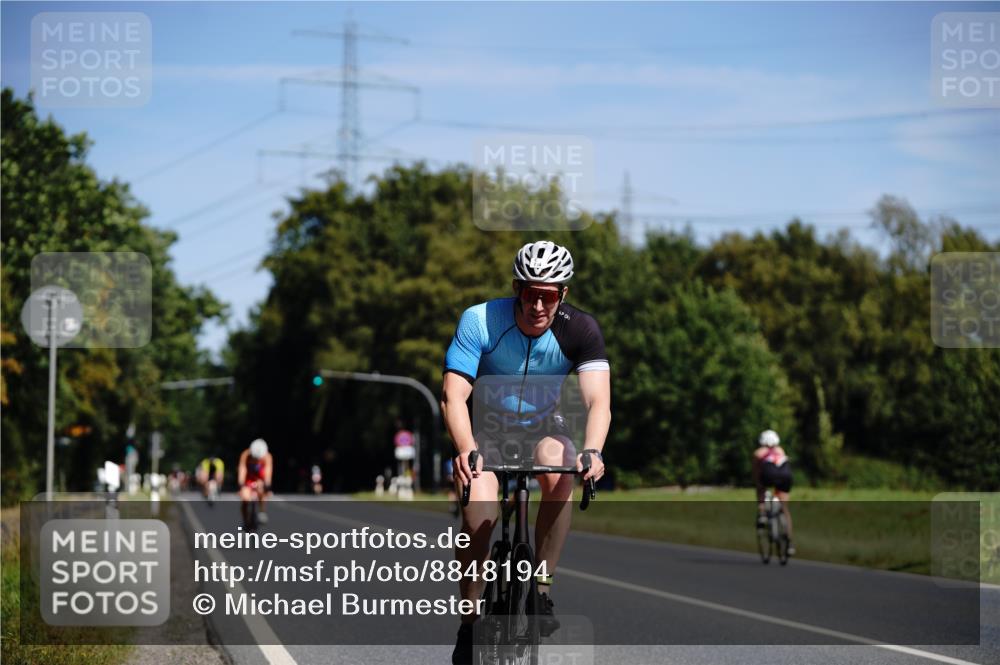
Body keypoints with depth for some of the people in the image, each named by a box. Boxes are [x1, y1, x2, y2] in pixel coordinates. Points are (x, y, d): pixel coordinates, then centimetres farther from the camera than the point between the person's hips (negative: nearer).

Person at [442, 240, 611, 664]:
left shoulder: (580, 330, -18)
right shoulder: (480, 321, -22)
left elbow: (598, 400, -28)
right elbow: (453, 395, -27)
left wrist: (592, 451, -49)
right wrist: (466, 450, -45)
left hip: (543, 430, 1)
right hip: (487, 430, -1)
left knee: (561, 473, -34)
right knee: (480, 516, -27)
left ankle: (542, 591, -20)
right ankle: (469, 626, -9)